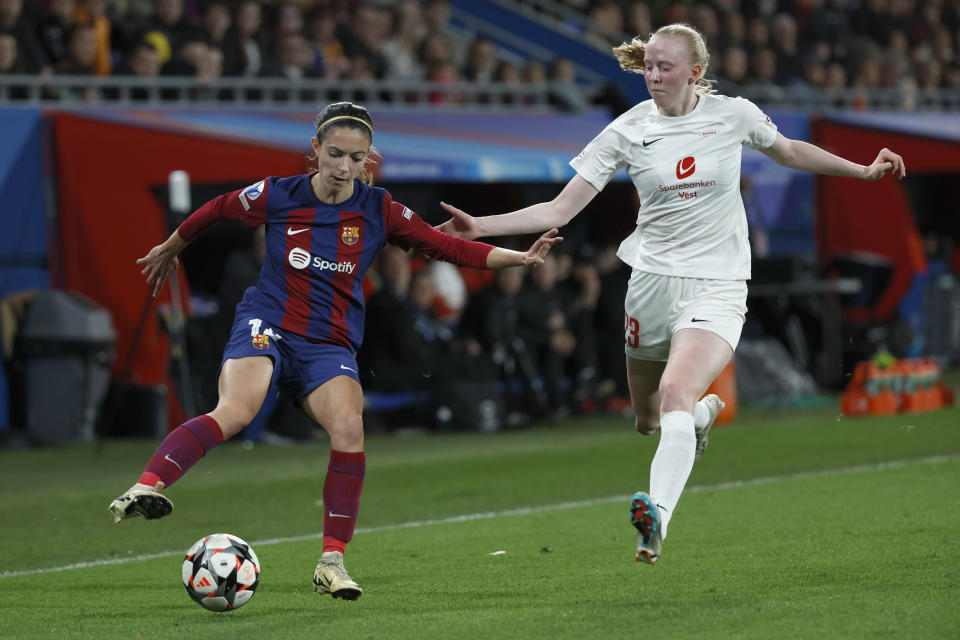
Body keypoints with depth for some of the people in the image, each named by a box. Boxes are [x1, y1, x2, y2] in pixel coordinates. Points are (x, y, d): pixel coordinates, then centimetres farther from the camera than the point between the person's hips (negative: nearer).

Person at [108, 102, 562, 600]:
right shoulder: (277, 196, -2)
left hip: (330, 346, 2)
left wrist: (521, 258, -3)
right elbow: (215, 211, 15)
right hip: (267, 326, -2)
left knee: (349, 428, -24)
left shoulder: (378, 211, 2)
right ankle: (144, 488, -42)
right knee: (235, 411, -32)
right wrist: (169, 250, 29)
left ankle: (332, 561, -16)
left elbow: (447, 247, 5)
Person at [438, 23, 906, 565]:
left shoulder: (734, 114, -3)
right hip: (653, 281, 3)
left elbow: (788, 151, 20)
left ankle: (657, 519, -41)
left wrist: (862, 171, 18)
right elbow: (560, 210, -3)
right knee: (648, 419, 13)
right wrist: (480, 227, -13)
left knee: (676, 392, -28)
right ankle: (706, 412, 49)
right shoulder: (630, 130, -2)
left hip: (717, 287, -3)